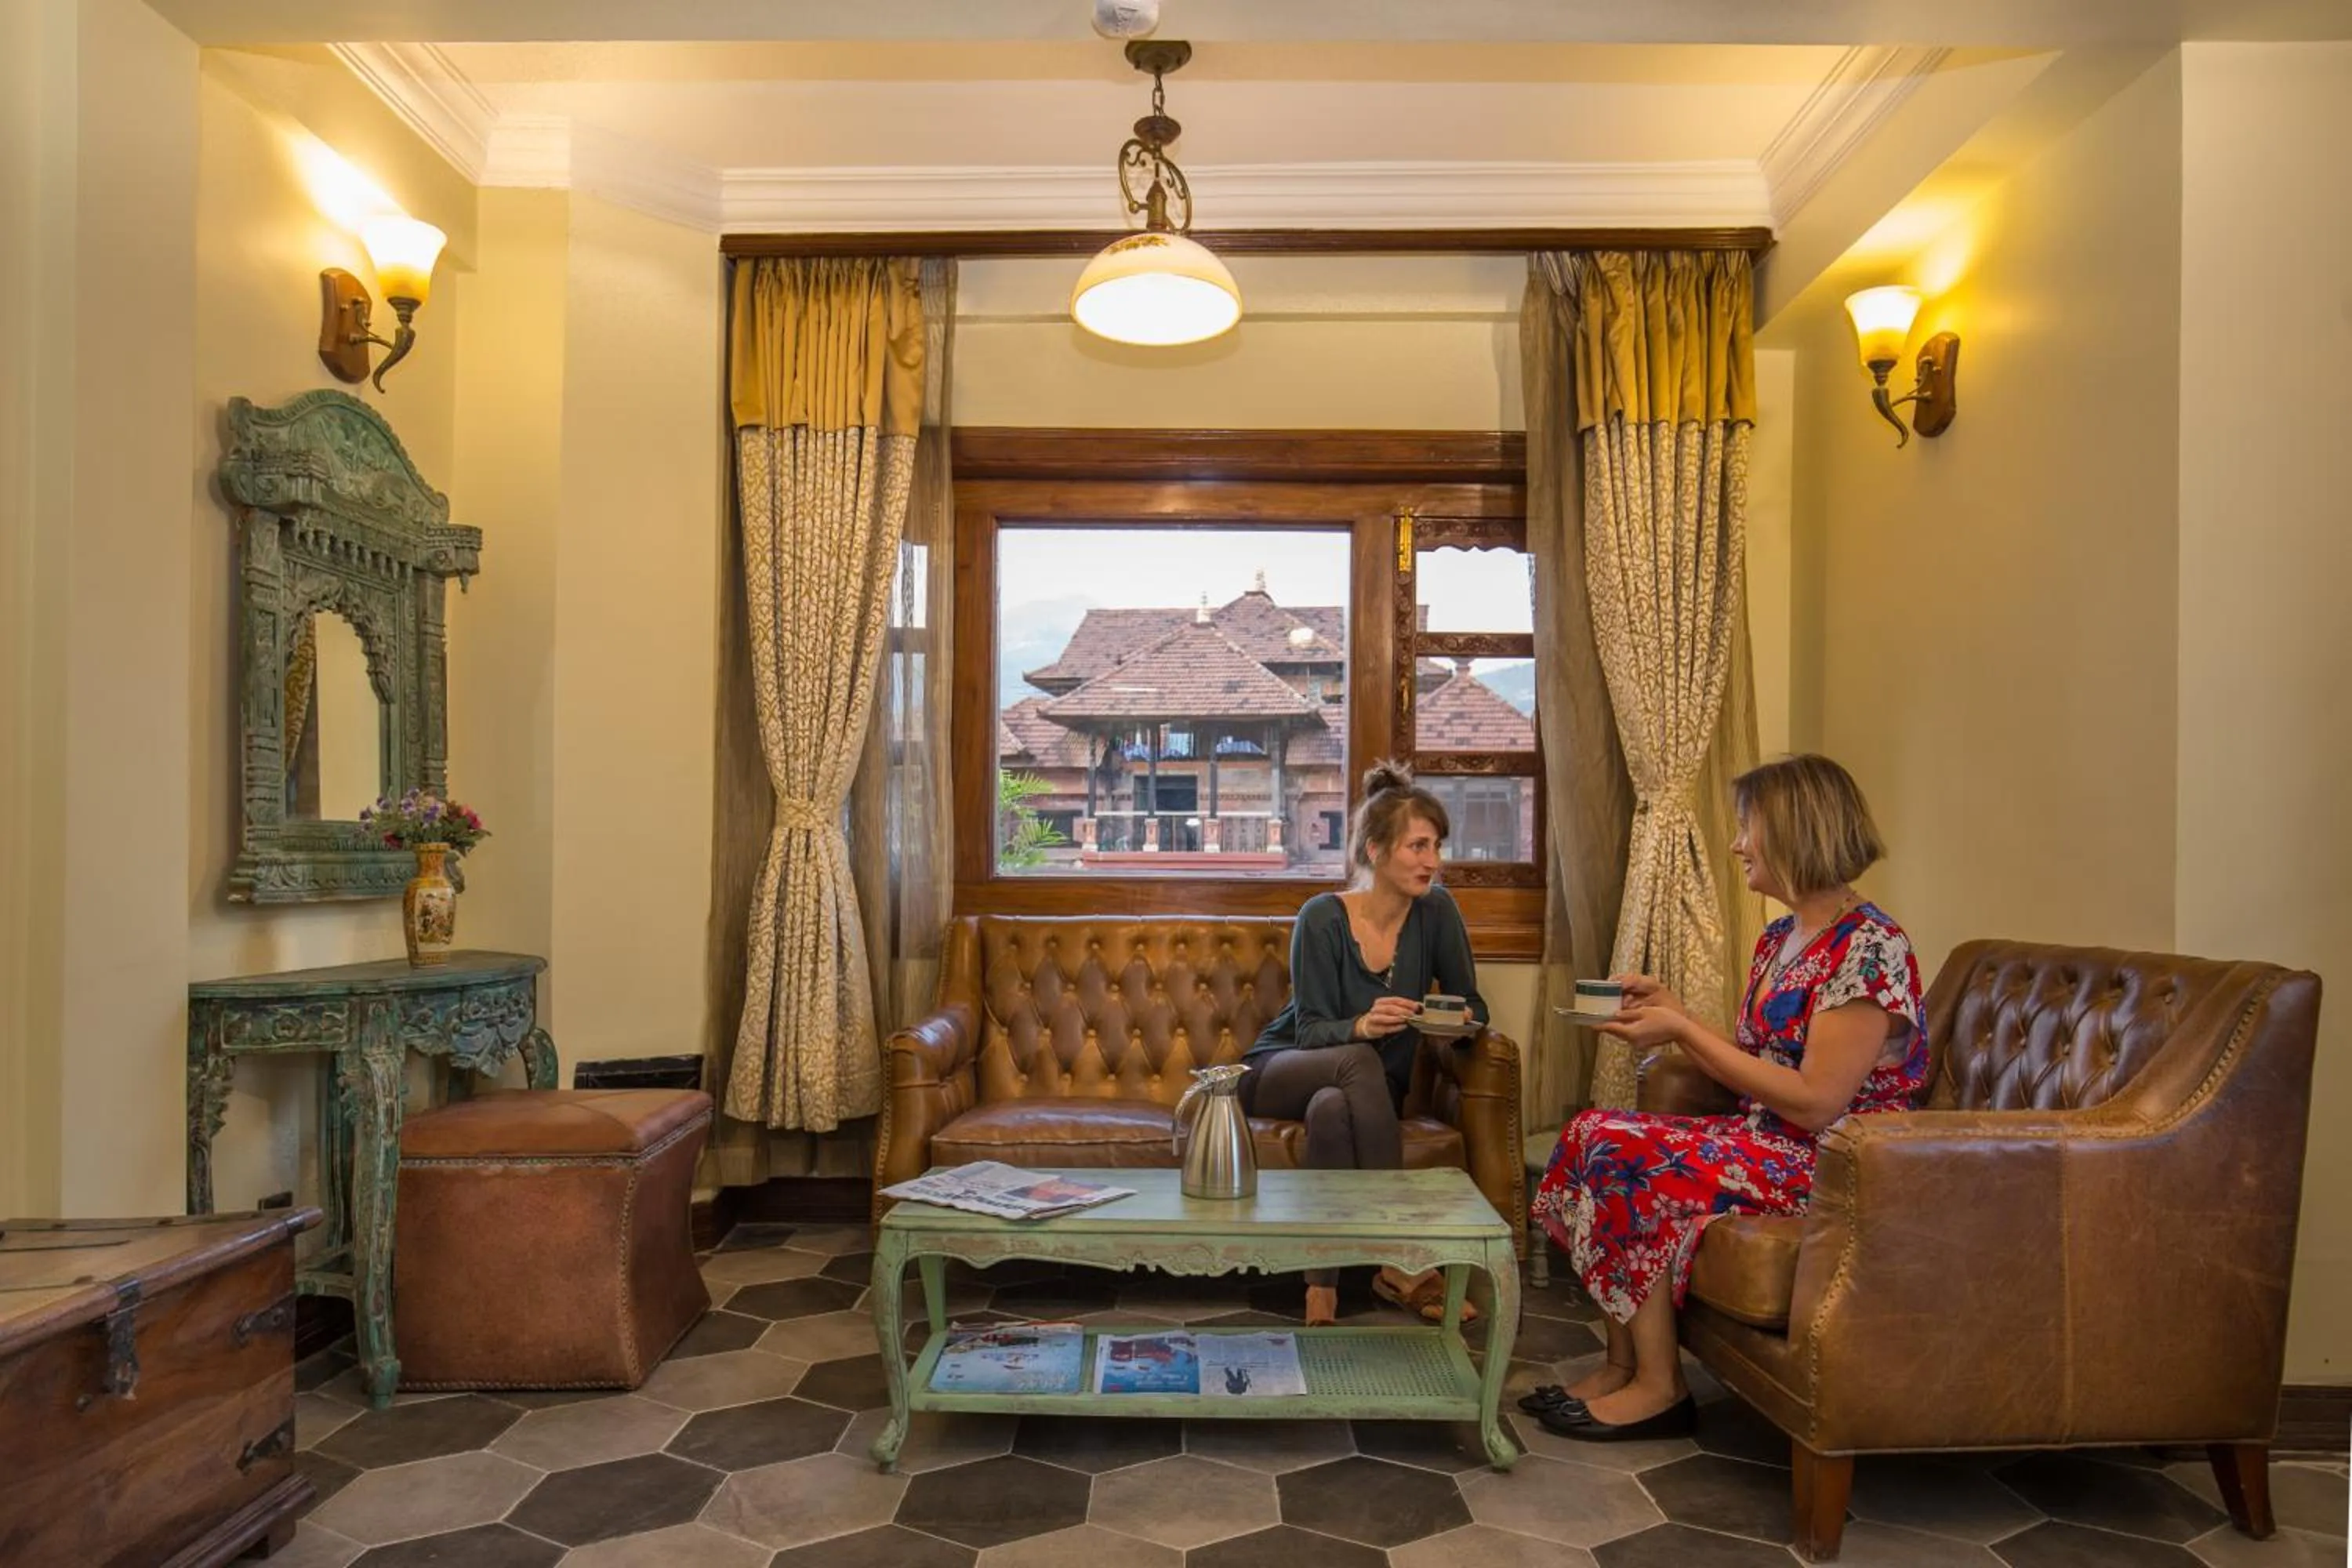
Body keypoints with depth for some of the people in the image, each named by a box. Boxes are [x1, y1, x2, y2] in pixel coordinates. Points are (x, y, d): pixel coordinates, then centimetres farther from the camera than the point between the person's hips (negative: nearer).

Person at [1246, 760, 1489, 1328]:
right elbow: (1310, 1032, -17)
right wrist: (1360, 1027, -39)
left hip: (1369, 1089, 2)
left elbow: (1471, 1003, 0)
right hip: (1281, 1072, -2)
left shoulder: (1436, 910, -8)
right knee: (1360, 1061, -38)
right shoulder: (1323, 918, -17)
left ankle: (1324, 1280, -30)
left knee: (1332, 1107, -37)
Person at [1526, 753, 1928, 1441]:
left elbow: (1815, 1102, -22)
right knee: (1593, 1130, -7)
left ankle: (1657, 1386, -7)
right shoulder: (1782, 936, 11)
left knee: (1622, 1155, -22)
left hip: (1837, 1166, -9)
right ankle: (1622, 1366, -4)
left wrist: (1686, 1031, -18)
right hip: (1765, 1140, 9)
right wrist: (1673, 1013, 3)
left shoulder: (1870, 947, -17)